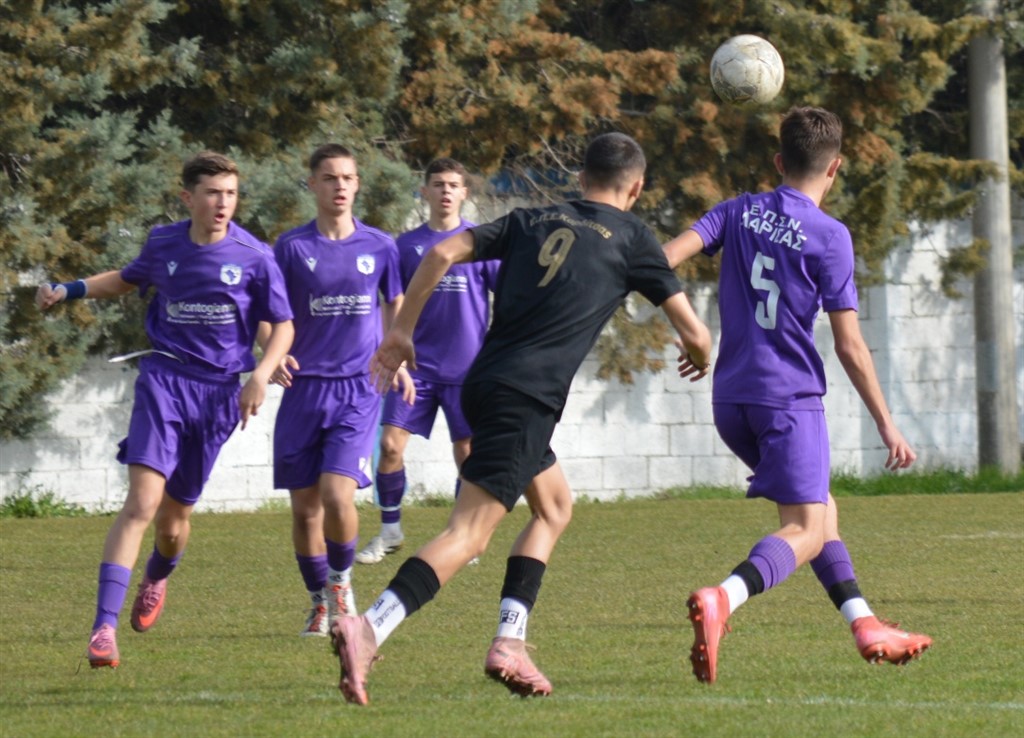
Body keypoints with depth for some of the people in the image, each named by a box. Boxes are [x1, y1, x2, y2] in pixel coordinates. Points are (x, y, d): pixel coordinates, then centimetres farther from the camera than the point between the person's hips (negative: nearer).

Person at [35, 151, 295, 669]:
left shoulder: (254, 256, -4)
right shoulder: (164, 244, 4)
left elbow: (282, 326, 3)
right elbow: (128, 281, 26)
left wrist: (261, 374, -14)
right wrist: (69, 291, 13)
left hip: (218, 391, 0)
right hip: (164, 378, 0)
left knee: (174, 517, 9)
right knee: (142, 502, -18)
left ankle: (157, 577, 48)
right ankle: (104, 627, -24)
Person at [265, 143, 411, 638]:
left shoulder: (378, 246, 4)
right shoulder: (292, 246, 1)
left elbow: (394, 306, 20)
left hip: (358, 389, -1)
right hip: (304, 389, 1)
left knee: (337, 495, -17)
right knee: (304, 506, 2)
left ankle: (341, 581, 9)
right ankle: (319, 604, 21)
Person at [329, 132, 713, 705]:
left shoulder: (533, 221, 18)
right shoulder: (630, 238, 6)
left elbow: (443, 253, 7)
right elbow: (694, 334, 10)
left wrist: (403, 331, 14)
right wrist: (700, 356, 33)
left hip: (486, 383, 7)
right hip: (527, 400, -7)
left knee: (555, 507, 25)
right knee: (469, 536, -13)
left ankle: (511, 640, 14)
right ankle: (369, 630, -32)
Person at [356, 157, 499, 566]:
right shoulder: (406, 245, 7)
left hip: (466, 367, -1)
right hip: (417, 365, 2)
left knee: (468, 454, 1)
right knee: (390, 445, -7)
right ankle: (390, 531, 8)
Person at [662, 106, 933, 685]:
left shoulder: (739, 213, 8)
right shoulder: (829, 236, -7)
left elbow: (672, 252, -8)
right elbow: (850, 346, -7)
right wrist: (887, 425, -1)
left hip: (731, 398, 7)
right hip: (790, 397, -7)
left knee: (819, 505, 22)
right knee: (805, 530, -9)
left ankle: (864, 624, 21)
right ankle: (723, 599, -36)